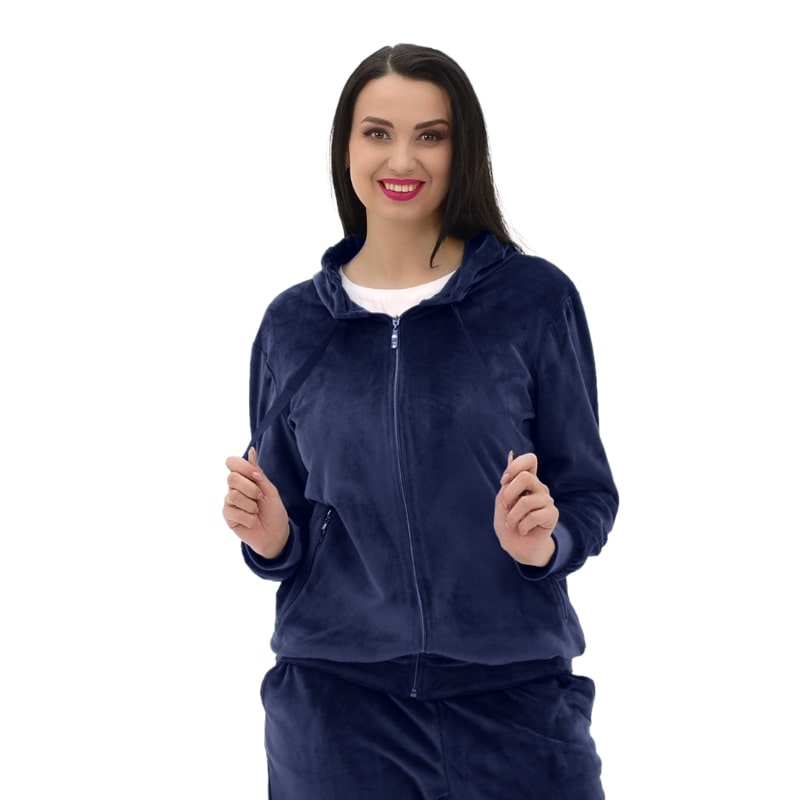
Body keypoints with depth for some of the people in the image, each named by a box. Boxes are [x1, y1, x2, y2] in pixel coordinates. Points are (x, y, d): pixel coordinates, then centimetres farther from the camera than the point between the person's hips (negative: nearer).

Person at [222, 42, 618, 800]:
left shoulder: (535, 299, -3)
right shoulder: (294, 323, 5)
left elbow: (588, 494, 3)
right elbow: (286, 529, 13)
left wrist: (544, 542, -17)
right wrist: (271, 538, -8)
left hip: (514, 696, -2)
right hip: (335, 701, 2)